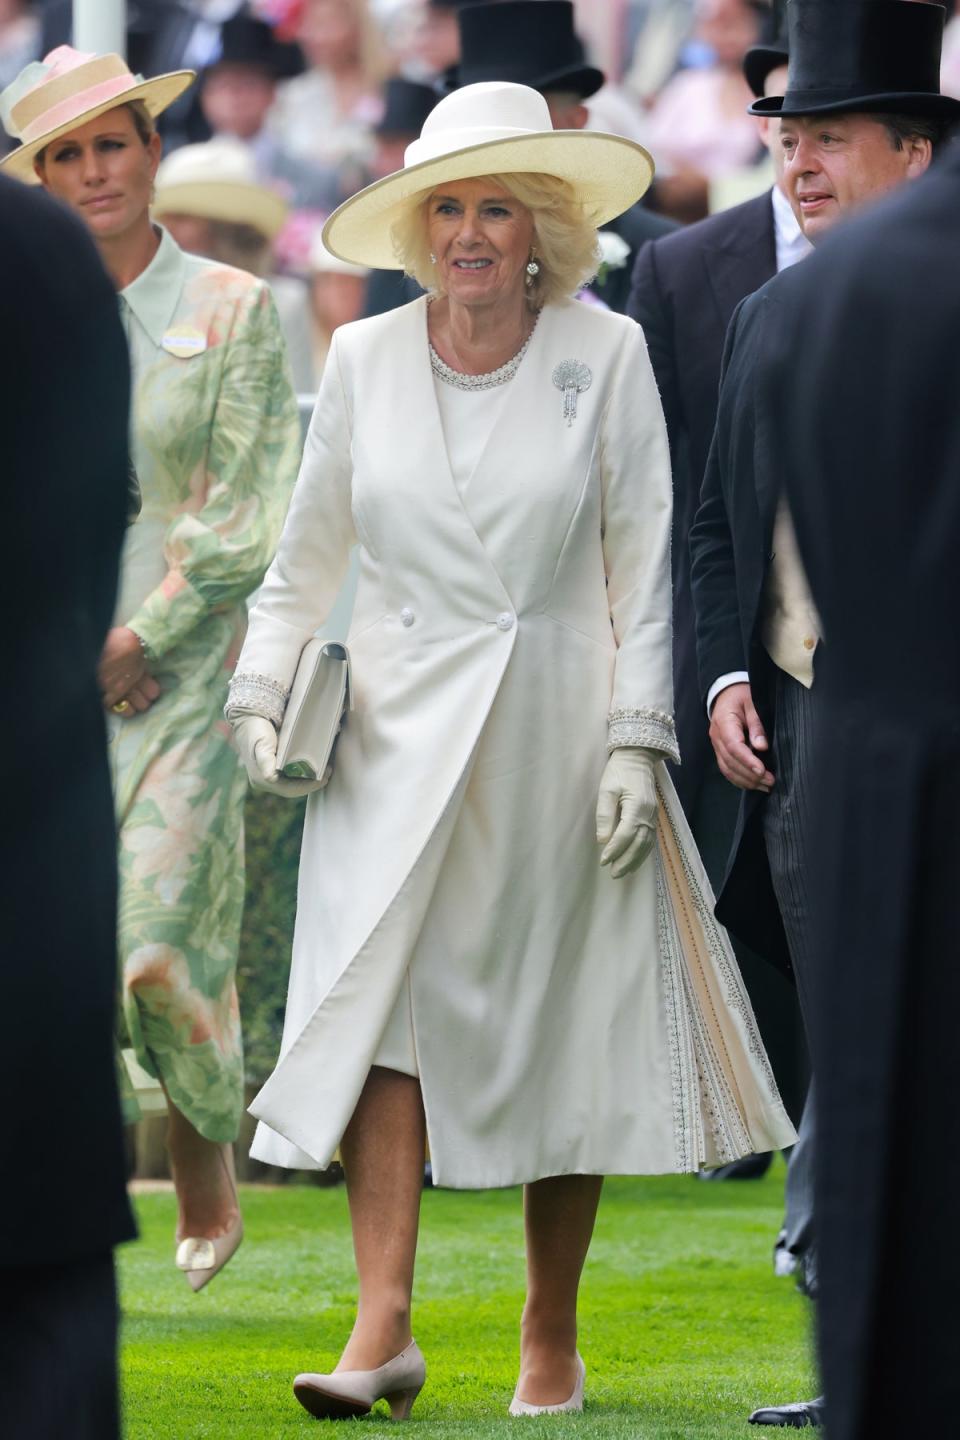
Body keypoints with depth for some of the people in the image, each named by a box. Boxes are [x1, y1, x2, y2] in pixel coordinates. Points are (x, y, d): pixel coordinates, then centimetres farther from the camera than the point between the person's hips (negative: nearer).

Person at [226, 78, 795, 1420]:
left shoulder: (607, 357, -2)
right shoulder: (364, 361, 4)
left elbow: (643, 564, -1)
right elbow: (307, 553, 14)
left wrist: (635, 740, -7)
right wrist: (260, 694, 4)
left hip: (557, 734, -1)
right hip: (402, 736, 1)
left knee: (561, 1036, 3)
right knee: (381, 999, -13)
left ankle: (552, 1339, 14)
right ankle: (382, 1327, -17)